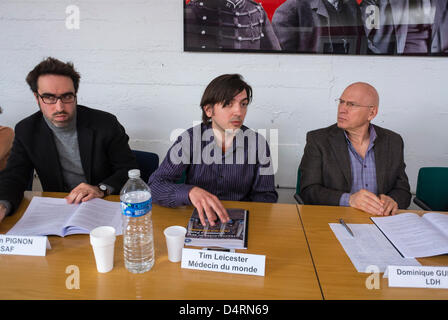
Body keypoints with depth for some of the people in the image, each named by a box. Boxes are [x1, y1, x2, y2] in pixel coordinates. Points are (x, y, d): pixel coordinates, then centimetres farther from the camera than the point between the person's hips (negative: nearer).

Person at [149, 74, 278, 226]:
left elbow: (266, 195, 2)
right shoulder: (189, 140, -9)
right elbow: (155, 186, -14)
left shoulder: (258, 143, -4)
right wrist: (190, 191, -34)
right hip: (196, 219, -2)